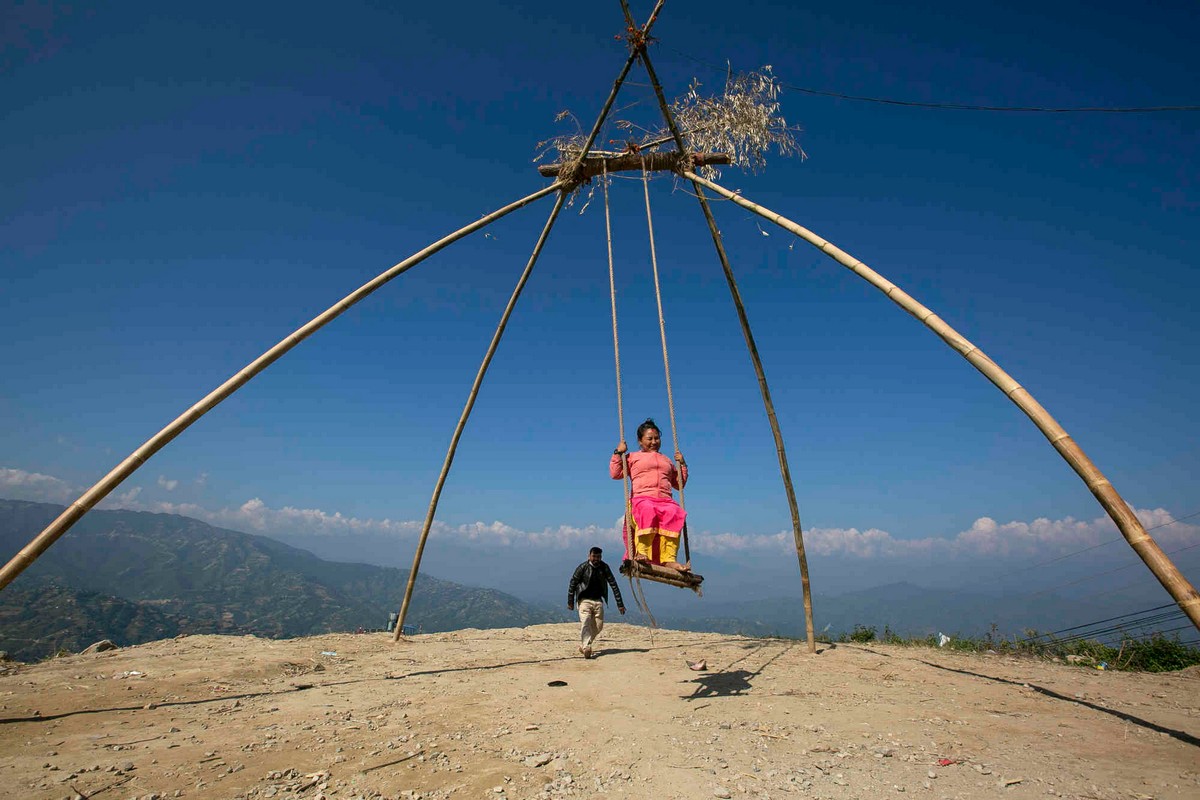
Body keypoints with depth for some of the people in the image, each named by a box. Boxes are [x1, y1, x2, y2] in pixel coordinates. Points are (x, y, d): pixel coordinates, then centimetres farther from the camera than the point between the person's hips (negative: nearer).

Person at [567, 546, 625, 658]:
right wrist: (570, 602, 1)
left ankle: (583, 644, 22)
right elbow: (572, 584, -1)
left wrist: (620, 604, -2)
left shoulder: (604, 567, -2)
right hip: (584, 600, -3)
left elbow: (613, 585, 1)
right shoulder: (582, 568, -9)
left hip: (598, 600, 4)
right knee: (585, 622, -21)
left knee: (598, 625, 3)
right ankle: (586, 647, -27)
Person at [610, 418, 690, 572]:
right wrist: (618, 453, 6)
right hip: (642, 499, -2)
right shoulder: (633, 457, 25)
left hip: (666, 501, 3)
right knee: (647, 511, -41)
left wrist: (682, 464, 25)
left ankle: (669, 559, -42)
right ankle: (641, 552, -45)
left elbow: (679, 484, 34)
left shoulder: (666, 460, 35)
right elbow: (615, 474, 12)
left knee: (675, 514, -35)